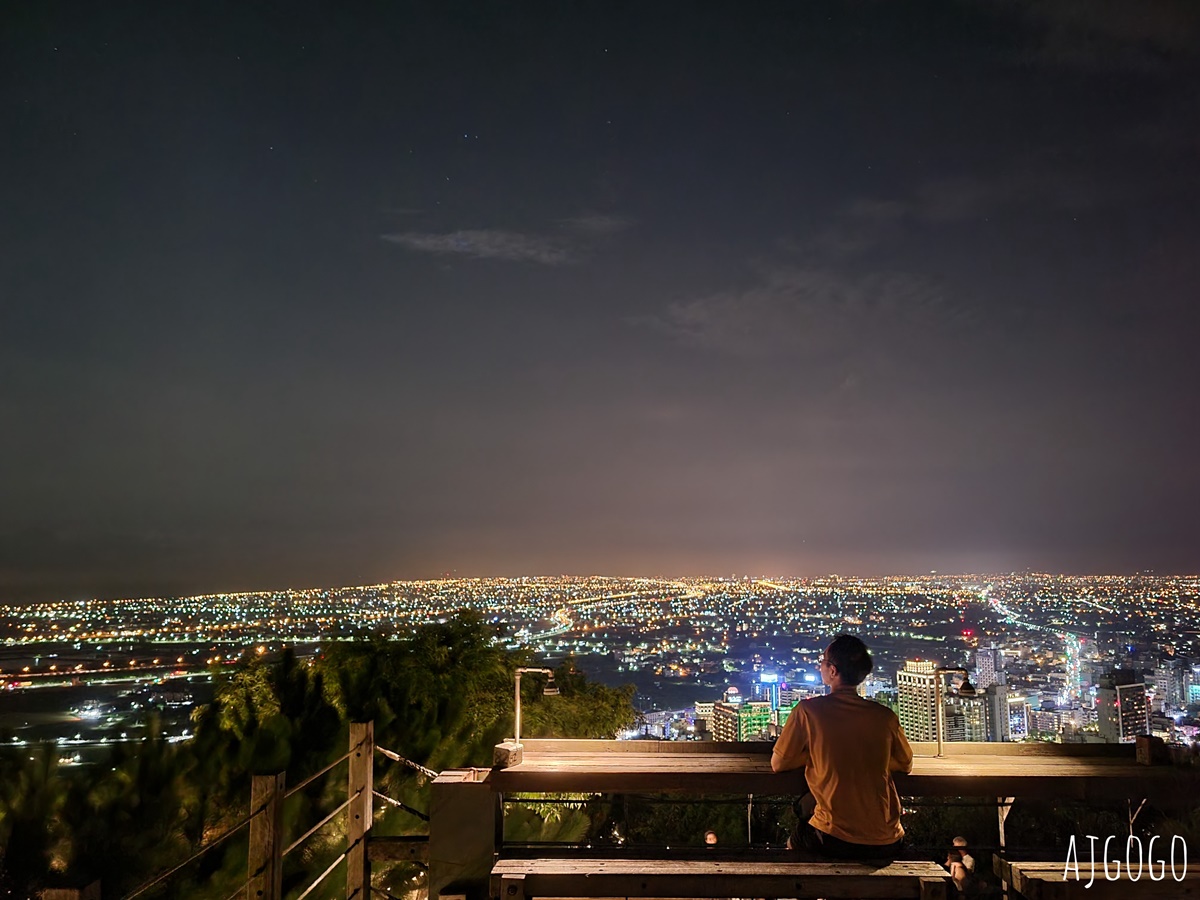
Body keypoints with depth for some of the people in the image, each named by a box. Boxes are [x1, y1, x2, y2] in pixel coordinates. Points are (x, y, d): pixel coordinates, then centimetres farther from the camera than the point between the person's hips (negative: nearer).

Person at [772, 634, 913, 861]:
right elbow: (906, 765, 15)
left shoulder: (808, 710, -10)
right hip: (887, 845, 3)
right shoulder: (885, 716, -2)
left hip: (834, 842, -3)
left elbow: (778, 764, 0)